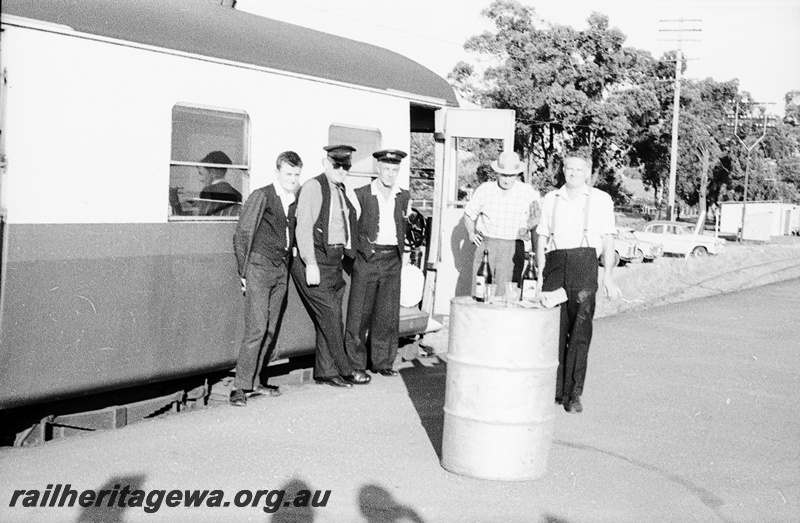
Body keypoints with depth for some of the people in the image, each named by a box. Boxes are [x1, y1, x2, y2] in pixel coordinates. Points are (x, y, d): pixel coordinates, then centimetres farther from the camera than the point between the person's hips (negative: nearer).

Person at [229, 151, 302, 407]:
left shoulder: (296, 201, 10)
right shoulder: (261, 196, -5)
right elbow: (242, 235, -4)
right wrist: (243, 272, -5)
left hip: (282, 270, 6)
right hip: (259, 266, -6)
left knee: (270, 330, 7)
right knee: (257, 328, -13)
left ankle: (254, 381, 16)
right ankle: (241, 386, -8)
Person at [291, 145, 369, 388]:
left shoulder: (342, 191, 17)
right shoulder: (313, 187, -8)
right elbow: (303, 227, -14)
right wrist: (310, 264, -20)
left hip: (335, 260, 8)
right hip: (314, 260, -8)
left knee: (329, 318, 8)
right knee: (331, 315, -7)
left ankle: (325, 371, 14)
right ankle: (344, 370, 1)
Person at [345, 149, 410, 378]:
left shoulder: (404, 197, 11)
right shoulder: (361, 195, -2)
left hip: (392, 259, 3)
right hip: (366, 258, -3)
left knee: (388, 313, 3)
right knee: (360, 312, -1)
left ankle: (383, 362, 13)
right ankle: (355, 364, 7)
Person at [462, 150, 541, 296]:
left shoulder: (528, 193, 2)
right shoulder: (485, 189, 7)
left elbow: (538, 217, 12)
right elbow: (469, 214, 19)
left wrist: (527, 227, -7)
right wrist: (471, 233, 5)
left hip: (513, 248, -1)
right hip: (485, 245, 2)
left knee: (505, 294, -9)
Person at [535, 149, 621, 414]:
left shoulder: (601, 199, 10)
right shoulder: (551, 199, 18)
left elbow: (608, 239, 7)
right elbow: (542, 238, 18)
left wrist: (608, 276, -1)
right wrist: (540, 273, 9)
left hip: (585, 262, -2)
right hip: (556, 262, 3)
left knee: (580, 331, -7)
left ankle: (573, 394, -4)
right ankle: (554, 389, 9)